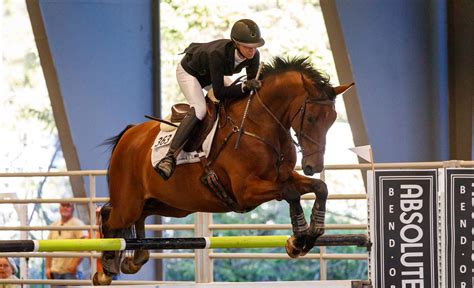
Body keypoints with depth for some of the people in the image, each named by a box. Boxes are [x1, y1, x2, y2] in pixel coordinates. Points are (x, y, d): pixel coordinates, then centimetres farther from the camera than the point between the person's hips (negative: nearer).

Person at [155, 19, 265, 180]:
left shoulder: (253, 56, -26)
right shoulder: (218, 54, -43)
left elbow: (252, 84, -11)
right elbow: (219, 93, -41)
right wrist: (244, 87, -51)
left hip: (211, 75, 7)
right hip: (188, 71, -7)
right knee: (199, 109, -28)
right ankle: (170, 158, -37)